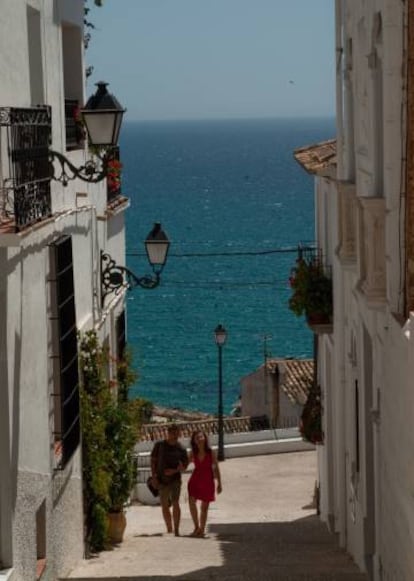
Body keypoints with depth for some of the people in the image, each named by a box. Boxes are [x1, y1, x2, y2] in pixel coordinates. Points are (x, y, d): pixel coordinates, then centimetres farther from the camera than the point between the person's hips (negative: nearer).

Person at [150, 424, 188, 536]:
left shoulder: (181, 449, -1)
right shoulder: (159, 445, 1)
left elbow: (184, 466, 3)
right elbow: (153, 461, 4)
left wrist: (175, 471, -16)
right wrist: (154, 476, -5)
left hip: (175, 479, -2)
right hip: (162, 480, 2)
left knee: (175, 503, -18)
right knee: (164, 506, 9)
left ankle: (176, 530, -19)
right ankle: (169, 529, 26)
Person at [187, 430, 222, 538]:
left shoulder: (211, 453, -6)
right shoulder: (193, 453, 0)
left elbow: (216, 468, 1)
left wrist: (219, 483, 2)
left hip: (207, 480, -1)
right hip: (195, 479, 1)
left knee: (204, 506, 6)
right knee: (191, 501, -17)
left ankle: (202, 529, 20)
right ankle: (196, 527, -4)